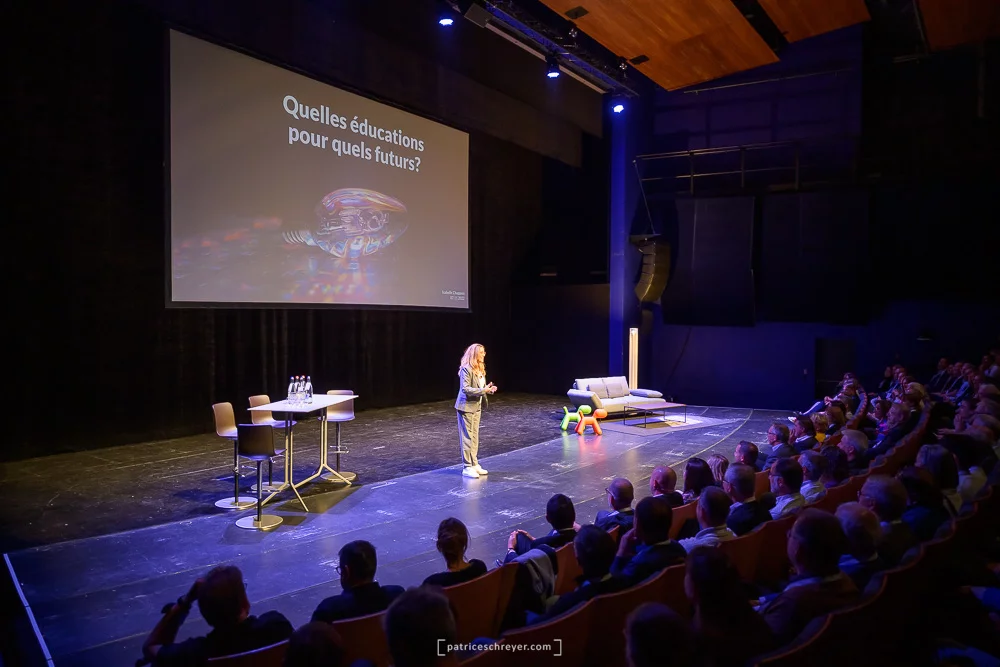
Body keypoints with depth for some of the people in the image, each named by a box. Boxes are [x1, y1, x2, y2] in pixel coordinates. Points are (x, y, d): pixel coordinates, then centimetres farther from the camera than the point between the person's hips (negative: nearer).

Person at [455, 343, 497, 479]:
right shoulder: (466, 369, -18)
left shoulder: (480, 368, 9)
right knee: (467, 437, -3)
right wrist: (483, 390, -25)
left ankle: (474, 464, 21)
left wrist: (488, 388, -2)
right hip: (466, 407, -9)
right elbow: (465, 389, -23)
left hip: (476, 406, 9)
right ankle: (467, 467, 3)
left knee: (475, 436, 13)